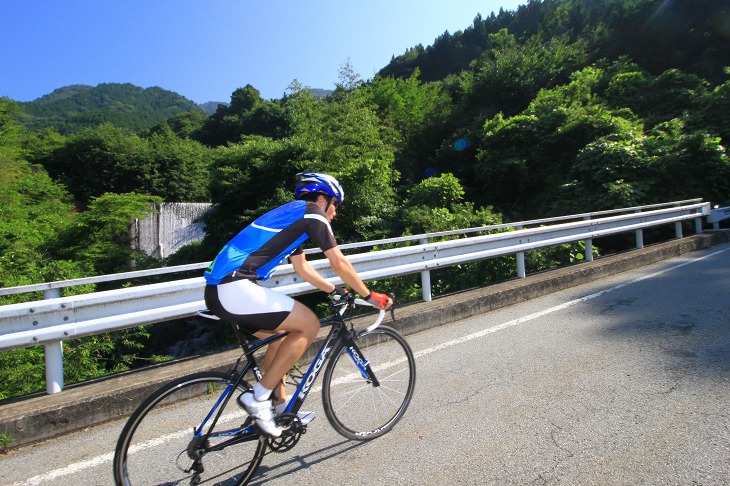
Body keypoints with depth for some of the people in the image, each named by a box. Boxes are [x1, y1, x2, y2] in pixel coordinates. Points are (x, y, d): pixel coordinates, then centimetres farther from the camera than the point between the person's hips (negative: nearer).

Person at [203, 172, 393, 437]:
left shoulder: (289, 215, 25)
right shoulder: (312, 213, -2)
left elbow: (302, 268, 29)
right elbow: (339, 263, -3)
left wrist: (336, 291, 31)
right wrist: (369, 295, 8)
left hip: (218, 290, 10)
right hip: (236, 288, -10)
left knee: (280, 334, 22)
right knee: (309, 324, -4)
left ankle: (280, 406, 31)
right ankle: (258, 397, 2)